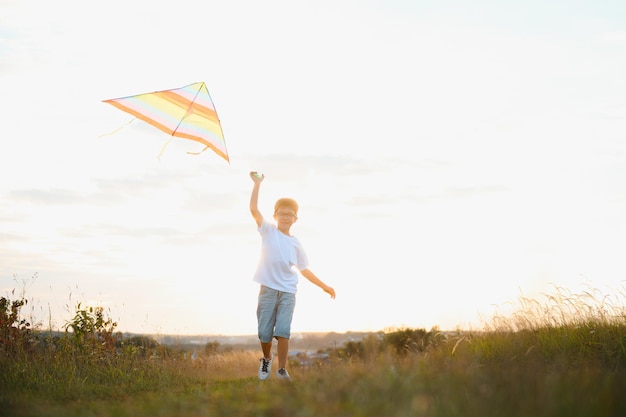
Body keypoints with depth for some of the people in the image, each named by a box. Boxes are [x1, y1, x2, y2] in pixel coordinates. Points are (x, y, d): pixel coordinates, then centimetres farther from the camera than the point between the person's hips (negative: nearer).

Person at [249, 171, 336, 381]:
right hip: (268, 290, -1)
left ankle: (282, 369, -3)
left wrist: (324, 286, 16)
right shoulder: (268, 231, 5)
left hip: (288, 292, 1)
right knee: (264, 333, 3)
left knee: (283, 332, -11)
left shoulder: (295, 244, 11)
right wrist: (257, 184, -11)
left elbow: (304, 269, 18)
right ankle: (267, 358, 31)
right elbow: (254, 209, -7)